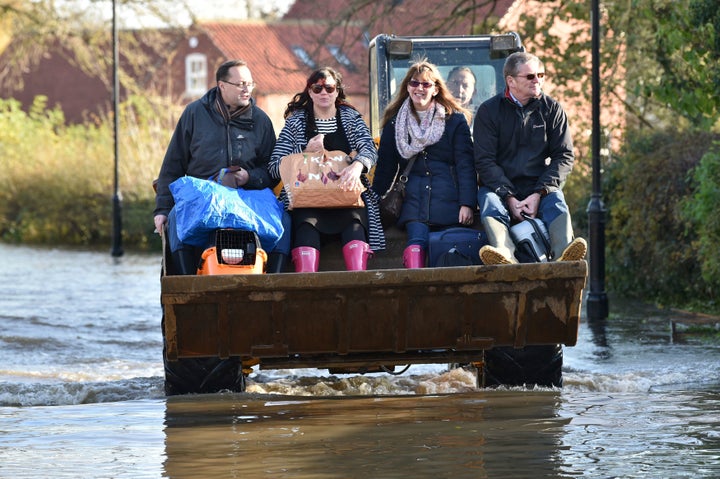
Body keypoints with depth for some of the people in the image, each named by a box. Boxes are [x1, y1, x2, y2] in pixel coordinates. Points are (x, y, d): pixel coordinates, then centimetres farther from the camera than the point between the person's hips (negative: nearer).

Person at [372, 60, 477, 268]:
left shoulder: (455, 120, 11)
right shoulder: (395, 122, 19)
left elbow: (465, 165, 4)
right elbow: (385, 166, 20)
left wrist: (467, 203, -8)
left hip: (447, 195, 1)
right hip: (413, 195, -1)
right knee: (416, 238, -26)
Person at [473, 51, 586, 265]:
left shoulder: (552, 109, 7)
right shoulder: (489, 111, 3)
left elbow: (564, 156, 2)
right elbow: (484, 160, -4)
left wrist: (539, 193, -14)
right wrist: (509, 198, -18)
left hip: (539, 187, 1)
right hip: (500, 186, -1)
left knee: (556, 201, -29)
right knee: (489, 201, -32)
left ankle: (563, 257, -58)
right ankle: (506, 258, -60)